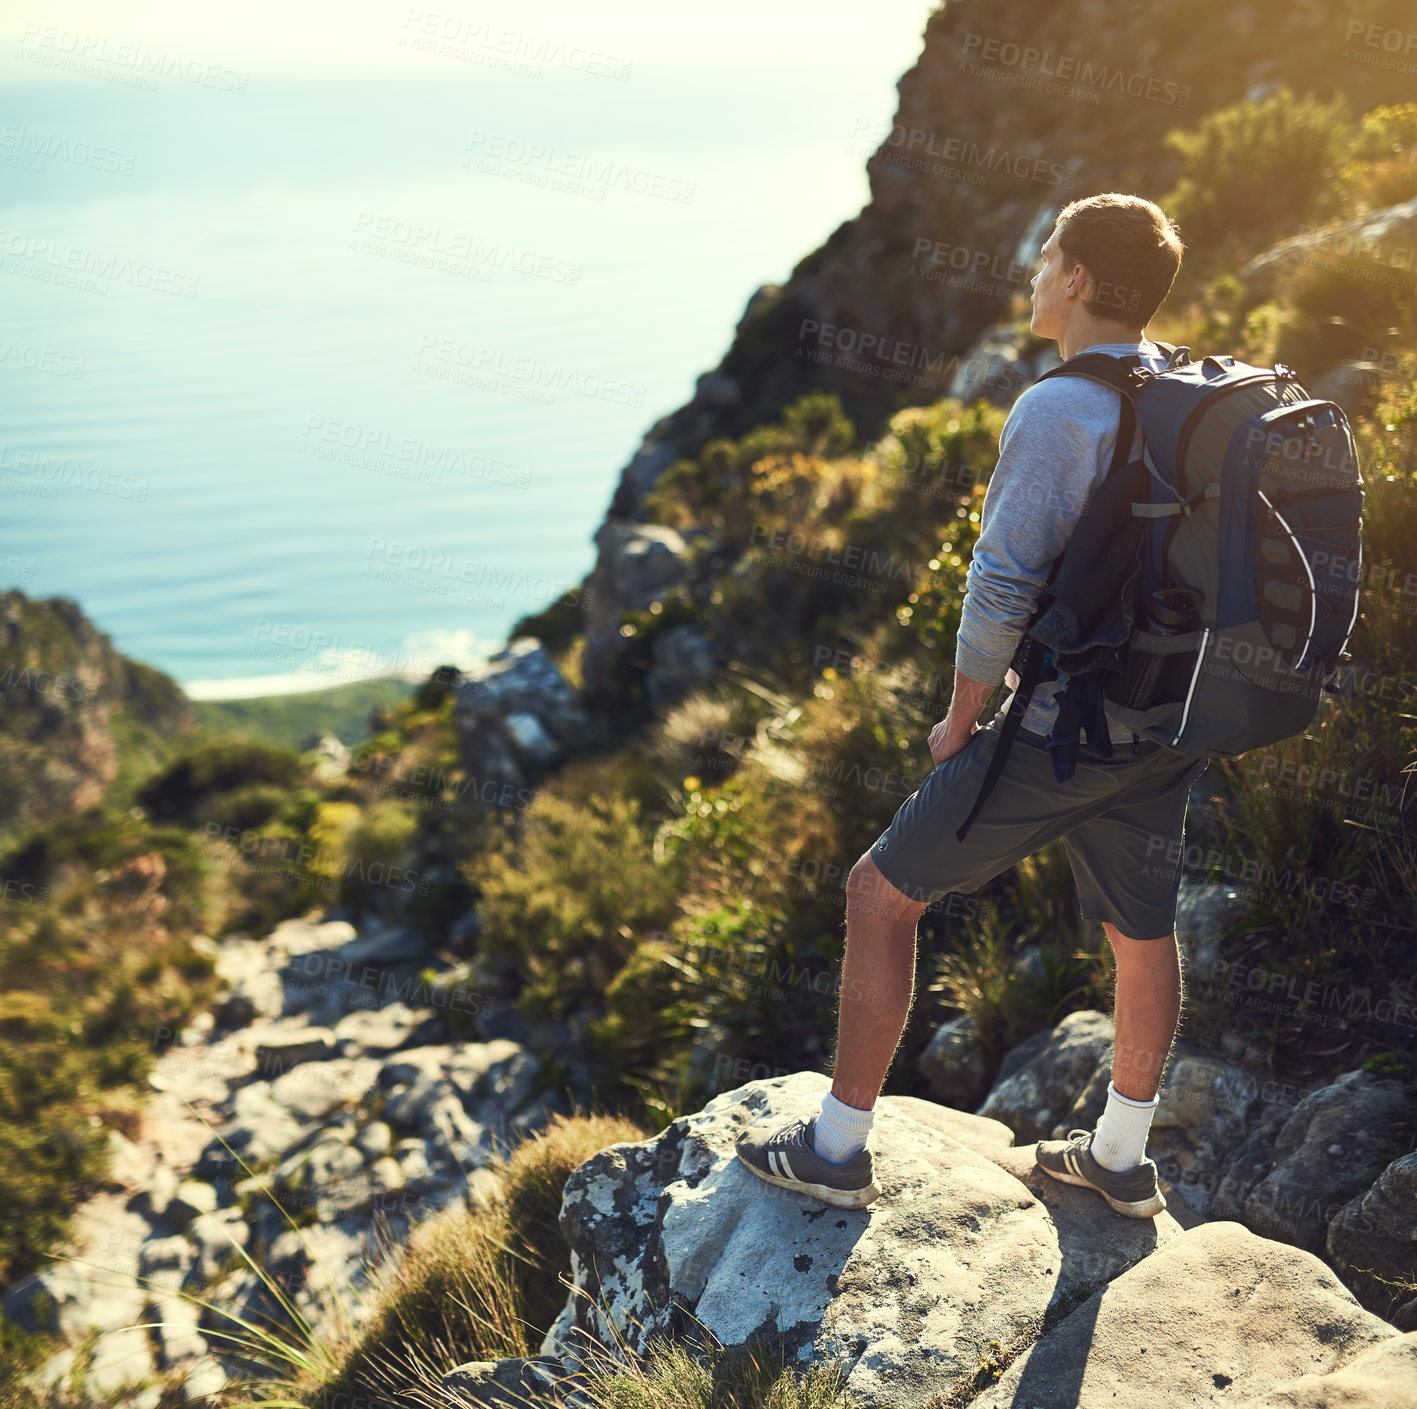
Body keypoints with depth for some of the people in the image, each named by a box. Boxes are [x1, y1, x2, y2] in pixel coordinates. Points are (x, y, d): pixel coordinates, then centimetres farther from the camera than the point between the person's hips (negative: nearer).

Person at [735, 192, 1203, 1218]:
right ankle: (1121, 1162, 37)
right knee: (1143, 932, 19)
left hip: (1063, 729, -8)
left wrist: (963, 718, -8)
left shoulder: (1060, 411, -18)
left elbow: (1004, 587, -22)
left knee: (884, 894, 5)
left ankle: (838, 1148, 14)